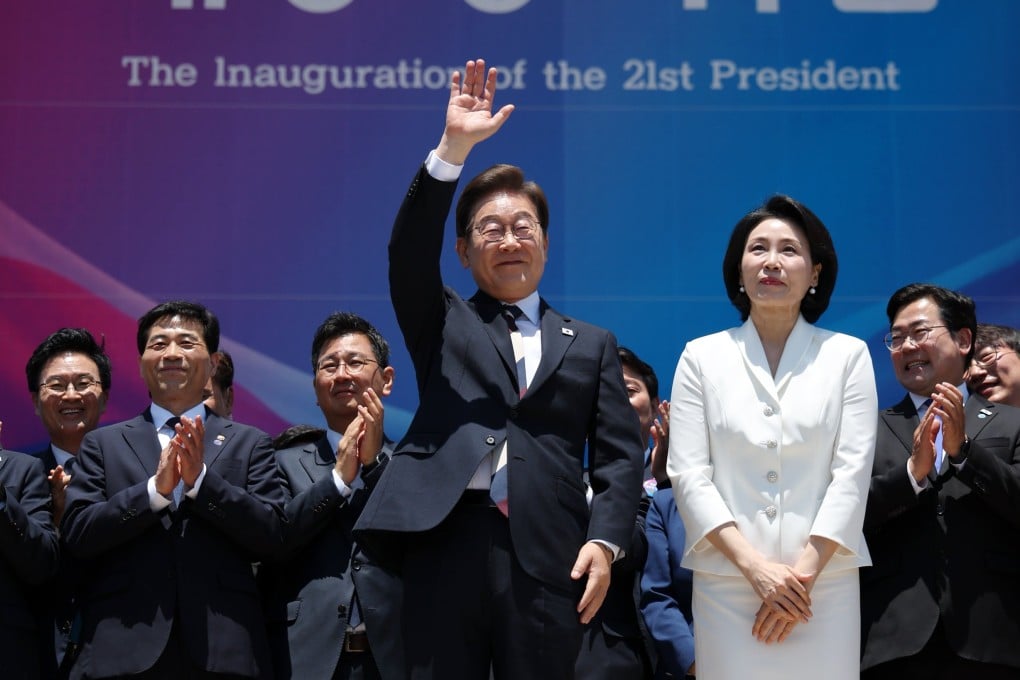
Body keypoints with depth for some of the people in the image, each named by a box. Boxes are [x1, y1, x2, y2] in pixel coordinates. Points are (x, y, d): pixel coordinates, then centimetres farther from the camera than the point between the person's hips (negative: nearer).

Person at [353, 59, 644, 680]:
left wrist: (605, 541, -7)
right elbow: (410, 251, -2)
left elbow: (621, 454, 9)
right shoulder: (442, 325, 16)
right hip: (446, 545, 0)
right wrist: (454, 147, -11)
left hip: (548, 557, 1)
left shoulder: (591, 345, 17)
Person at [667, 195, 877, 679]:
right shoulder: (702, 357, 6)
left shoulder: (848, 355, 6)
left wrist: (805, 571, -11)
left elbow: (852, 471, -1)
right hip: (726, 583, 0)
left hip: (825, 582, 0)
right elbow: (688, 473, -1)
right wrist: (755, 566, -12)